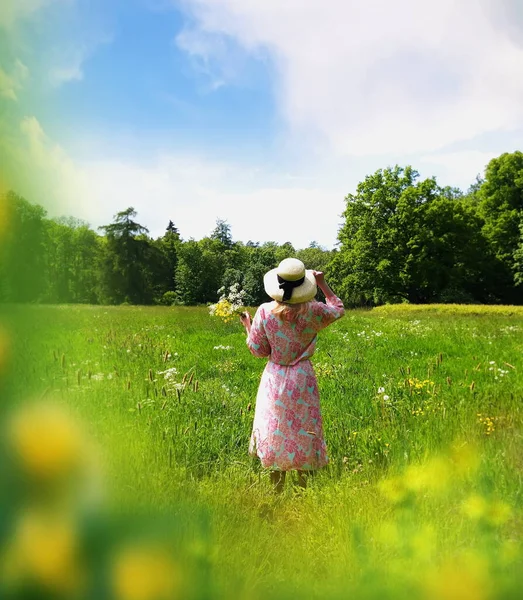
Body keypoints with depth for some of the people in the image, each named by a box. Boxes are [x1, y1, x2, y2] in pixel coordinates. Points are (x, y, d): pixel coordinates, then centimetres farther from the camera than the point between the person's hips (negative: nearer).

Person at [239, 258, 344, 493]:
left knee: (275, 435, 14)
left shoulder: (265, 311, -13)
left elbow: (258, 350, -4)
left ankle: (277, 491, 23)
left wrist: (247, 326, 11)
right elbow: (338, 310, 9)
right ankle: (303, 487, 24)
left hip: (274, 380, 1)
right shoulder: (312, 311, -13)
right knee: (303, 434, 14)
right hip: (303, 379, 0)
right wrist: (322, 284, 14)